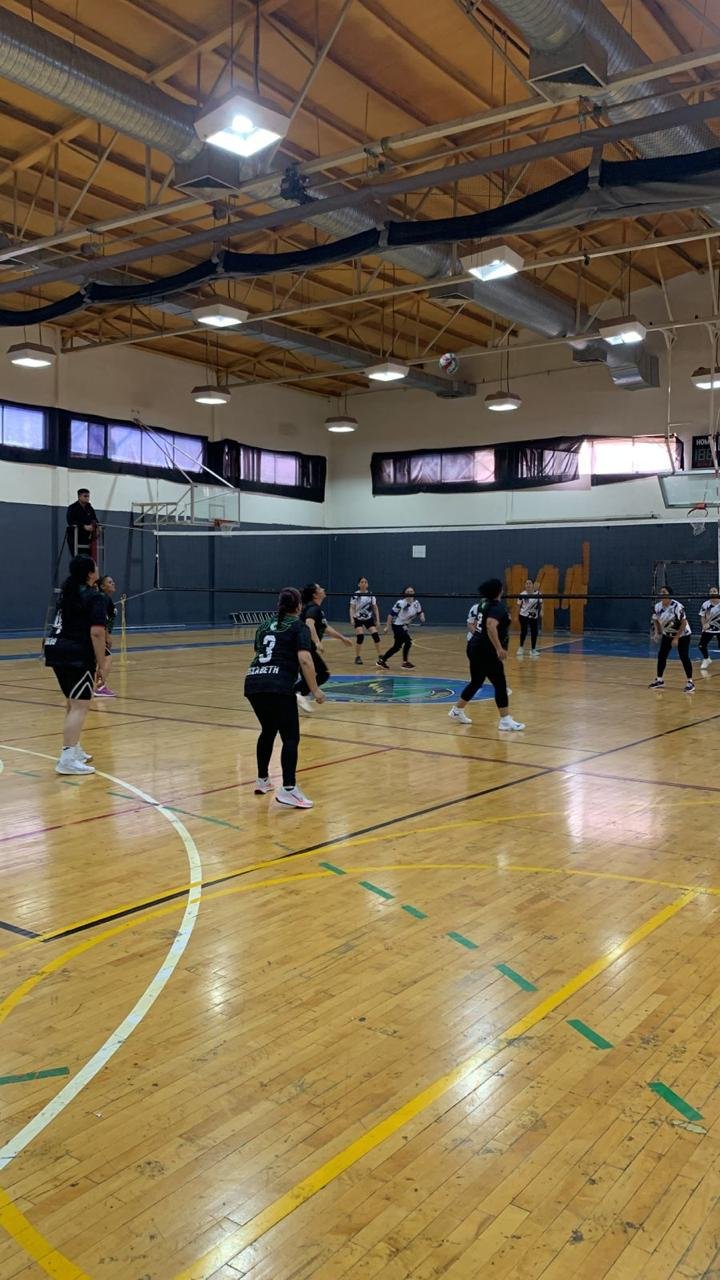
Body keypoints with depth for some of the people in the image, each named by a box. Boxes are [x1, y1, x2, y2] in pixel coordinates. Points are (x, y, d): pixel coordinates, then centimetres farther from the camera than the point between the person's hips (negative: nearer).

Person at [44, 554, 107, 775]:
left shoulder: (68, 591, 14)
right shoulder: (95, 597, -10)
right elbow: (97, 633, -18)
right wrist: (101, 663, -13)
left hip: (56, 649, 9)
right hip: (76, 655, -9)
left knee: (74, 703, 21)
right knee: (80, 706, -9)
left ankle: (74, 749, 28)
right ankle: (68, 759, -17)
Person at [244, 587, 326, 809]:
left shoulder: (264, 627, 24)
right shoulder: (299, 627, 6)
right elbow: (304, 659, -8)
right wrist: (315, 690, -4)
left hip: (253, 683, 6)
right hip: (278, 687, -6)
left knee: (268, 731, 26)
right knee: (291, 737, -1)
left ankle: (262, 781, 33)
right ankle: (288, 790, -12)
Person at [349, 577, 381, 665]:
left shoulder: (371, 595, -1)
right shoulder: (355, 595, -8)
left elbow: (375, 608, 4)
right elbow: (352, 608, -8)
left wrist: (378, 620, -1)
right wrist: (352, 619, -21)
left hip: (369, 619, 3)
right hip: (358, 619, -2)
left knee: (376, 635, -9)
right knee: (360, 637, -13)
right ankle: (357, 657, 3)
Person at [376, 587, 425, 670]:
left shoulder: (416, 603, -4)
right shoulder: (400, 603, -21)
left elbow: (419, 613, 8)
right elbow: (391, 614, -16)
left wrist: (422, 617, -16)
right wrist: (387, 627, -16)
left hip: (405, 625, 7)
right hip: (397, 625, -7)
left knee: (397, 646, 10)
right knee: (408, 641, -14)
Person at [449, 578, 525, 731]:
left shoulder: (484, 603, 11)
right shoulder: (498, 606, -16)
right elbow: (491, 626, -32)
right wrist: (499, 648, -33)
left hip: (476, 648, 9)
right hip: (486, 651, -9)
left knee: (476, 682, 21)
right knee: (500, 685, -3)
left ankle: (457, 711, 30)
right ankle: (505, 721, -2)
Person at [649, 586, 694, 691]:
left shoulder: (677, 606, -27)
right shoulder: (657, 607, -9)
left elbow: (684, 623, -24)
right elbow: (655, 620, 9)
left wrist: (676, 638, -23)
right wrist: (657, 633, -4)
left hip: (682, 634, -6)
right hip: (667, 634, 6)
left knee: (684, 657, -13)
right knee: (661, 655, 4)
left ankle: (690, 682, -5)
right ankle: (659, 680, 18)